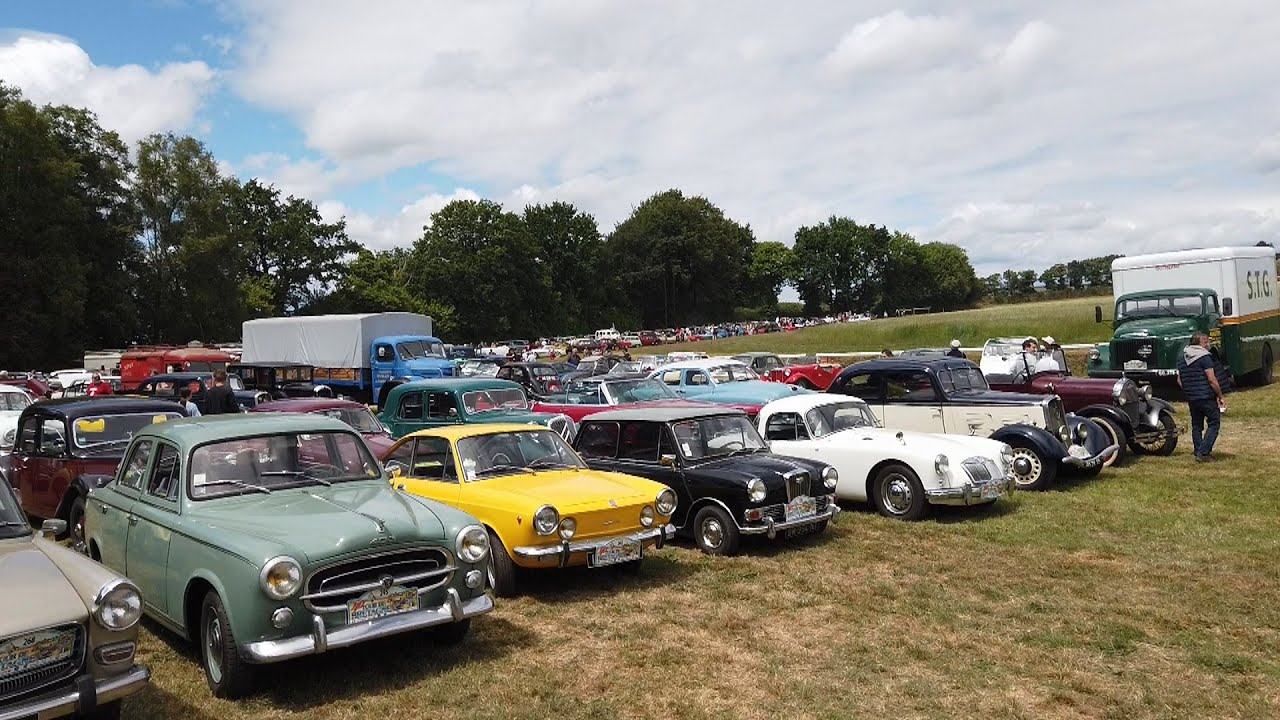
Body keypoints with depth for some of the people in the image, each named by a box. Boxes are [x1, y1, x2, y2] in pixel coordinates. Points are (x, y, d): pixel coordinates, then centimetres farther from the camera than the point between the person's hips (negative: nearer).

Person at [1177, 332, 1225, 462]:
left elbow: (1179, 381, 13)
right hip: (1207, 397, -7)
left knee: (1196, 425, 14)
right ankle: (1203, 453, -7)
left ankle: (1198, 453, 17)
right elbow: (1212, 380, -15)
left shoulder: (1182, 359, 10)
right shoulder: (1205, 357, -12)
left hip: (1191, 398, 7)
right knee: (1214, 423, 1)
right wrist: (1221, 396, -8)